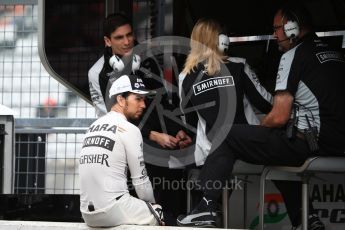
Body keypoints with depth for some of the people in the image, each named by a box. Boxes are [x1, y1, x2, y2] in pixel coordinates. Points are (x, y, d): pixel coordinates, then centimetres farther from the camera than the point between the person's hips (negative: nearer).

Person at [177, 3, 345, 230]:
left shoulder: (294, 56, -6)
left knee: (230, 137, 3)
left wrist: (259, 129, 11)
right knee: (279, 148, 35)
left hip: (312, 143, -8)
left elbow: (279, 117, -11)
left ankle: (205, 206, -3)